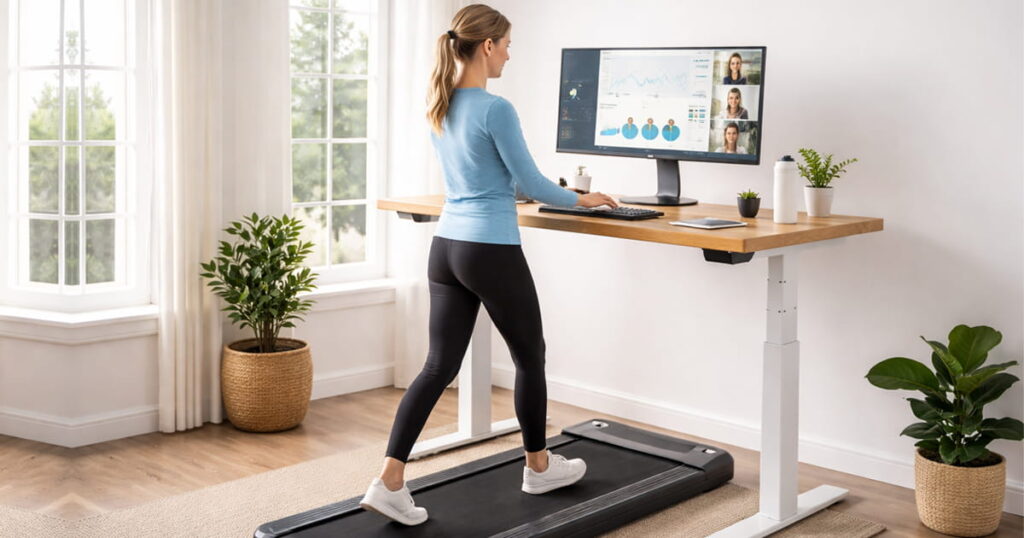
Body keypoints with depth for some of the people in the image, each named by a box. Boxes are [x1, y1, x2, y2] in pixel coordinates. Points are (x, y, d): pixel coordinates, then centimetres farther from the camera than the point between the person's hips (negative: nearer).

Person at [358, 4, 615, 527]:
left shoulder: (439, 107, 10)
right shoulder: (495, 109, -16)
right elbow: (529, 181, -9)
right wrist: (582, 199, 9)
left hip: (446, 247, 8)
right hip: (491, 252, -8)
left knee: (439, 365, 7)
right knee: (529, 356, 13)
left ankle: (389, 480, -2)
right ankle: (539, 466, 30)